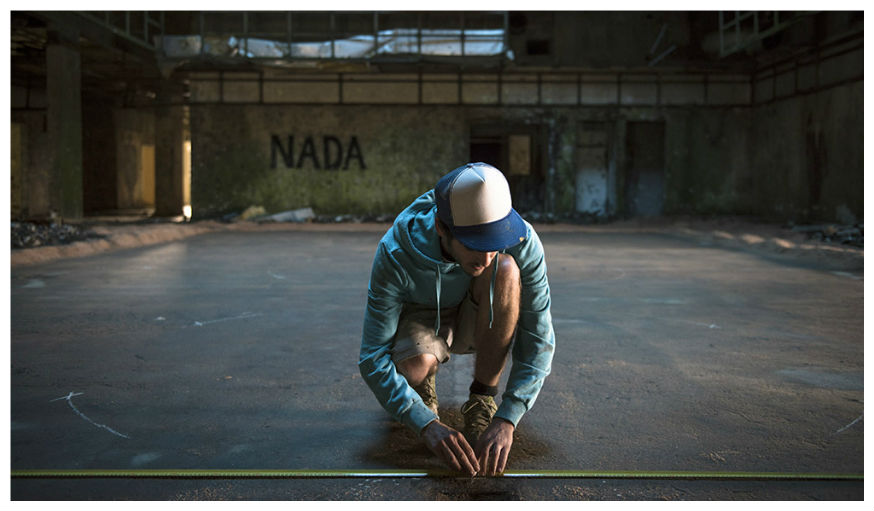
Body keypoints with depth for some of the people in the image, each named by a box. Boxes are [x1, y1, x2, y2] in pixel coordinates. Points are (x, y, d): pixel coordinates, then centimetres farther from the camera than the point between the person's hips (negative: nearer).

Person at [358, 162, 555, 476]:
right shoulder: (395, 253, -33)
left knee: (506, 270, -33)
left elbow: (538, 341, -26)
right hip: (422, 321, -1)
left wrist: (505, 420, -37)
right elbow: (373, 358, -32)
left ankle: (482, 401, -16)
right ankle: (423, 387, 3)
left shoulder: (522, 242, -29)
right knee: (414, 365, -38)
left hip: (479, 323, 2)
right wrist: (428, 425, -43)